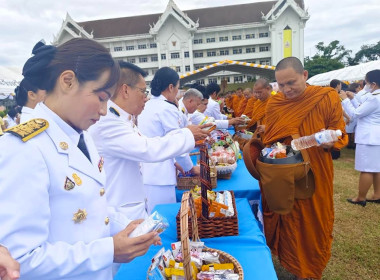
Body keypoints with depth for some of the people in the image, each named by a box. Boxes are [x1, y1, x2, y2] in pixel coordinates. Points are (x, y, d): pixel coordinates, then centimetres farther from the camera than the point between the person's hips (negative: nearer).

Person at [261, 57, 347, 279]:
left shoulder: (328, 98, -10)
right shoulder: (274, 103, -2)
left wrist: (329, 141, -24)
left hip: (316, 175, -2)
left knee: (314, 222, 13)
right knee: (288, 222, 16)